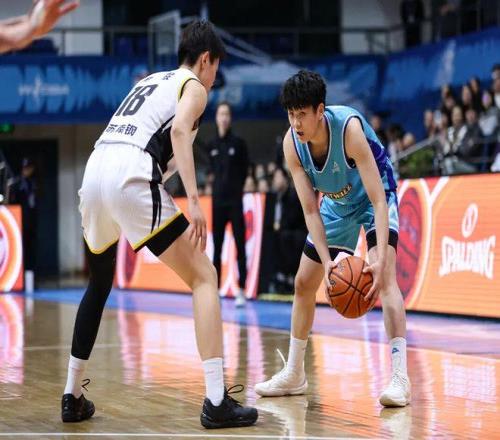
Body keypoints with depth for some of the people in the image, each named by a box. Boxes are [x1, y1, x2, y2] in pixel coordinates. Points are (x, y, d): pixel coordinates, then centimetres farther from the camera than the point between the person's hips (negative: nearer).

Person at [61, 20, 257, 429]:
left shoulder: (148, 80, 32)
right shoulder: (194, 86, 11)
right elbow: (179, 129, -10)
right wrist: (193, 200, -18)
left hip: (95, 171, 7)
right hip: (132, 178, -7)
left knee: (99, 284, 27)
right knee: (203, 276, -1)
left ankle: (73, 396, 29)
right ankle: (216, 402, -11)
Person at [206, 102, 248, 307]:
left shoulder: (238, 143, -2)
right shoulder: (212, 145, 9)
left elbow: (244, 169, 3)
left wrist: (236, 188, 2)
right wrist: (219, 185, 8)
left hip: (234, 200, -4)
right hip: (217, 199, 4)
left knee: (240, 245, -5)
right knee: (216, 247, 6)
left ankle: (241, 291, -5)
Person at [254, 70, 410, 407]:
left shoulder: (349, 127, -36)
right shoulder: (292, 143, -22)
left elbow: (378, 200, -38)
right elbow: (310, 210, -19)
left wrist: (380, 260, -49)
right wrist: (326, 261, -32)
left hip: (375, 196, -6)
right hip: (337, 202, 6)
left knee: (384, 274, -29)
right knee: (304, 284, 9)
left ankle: (400, 377, -33)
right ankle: (294, 374, 26)